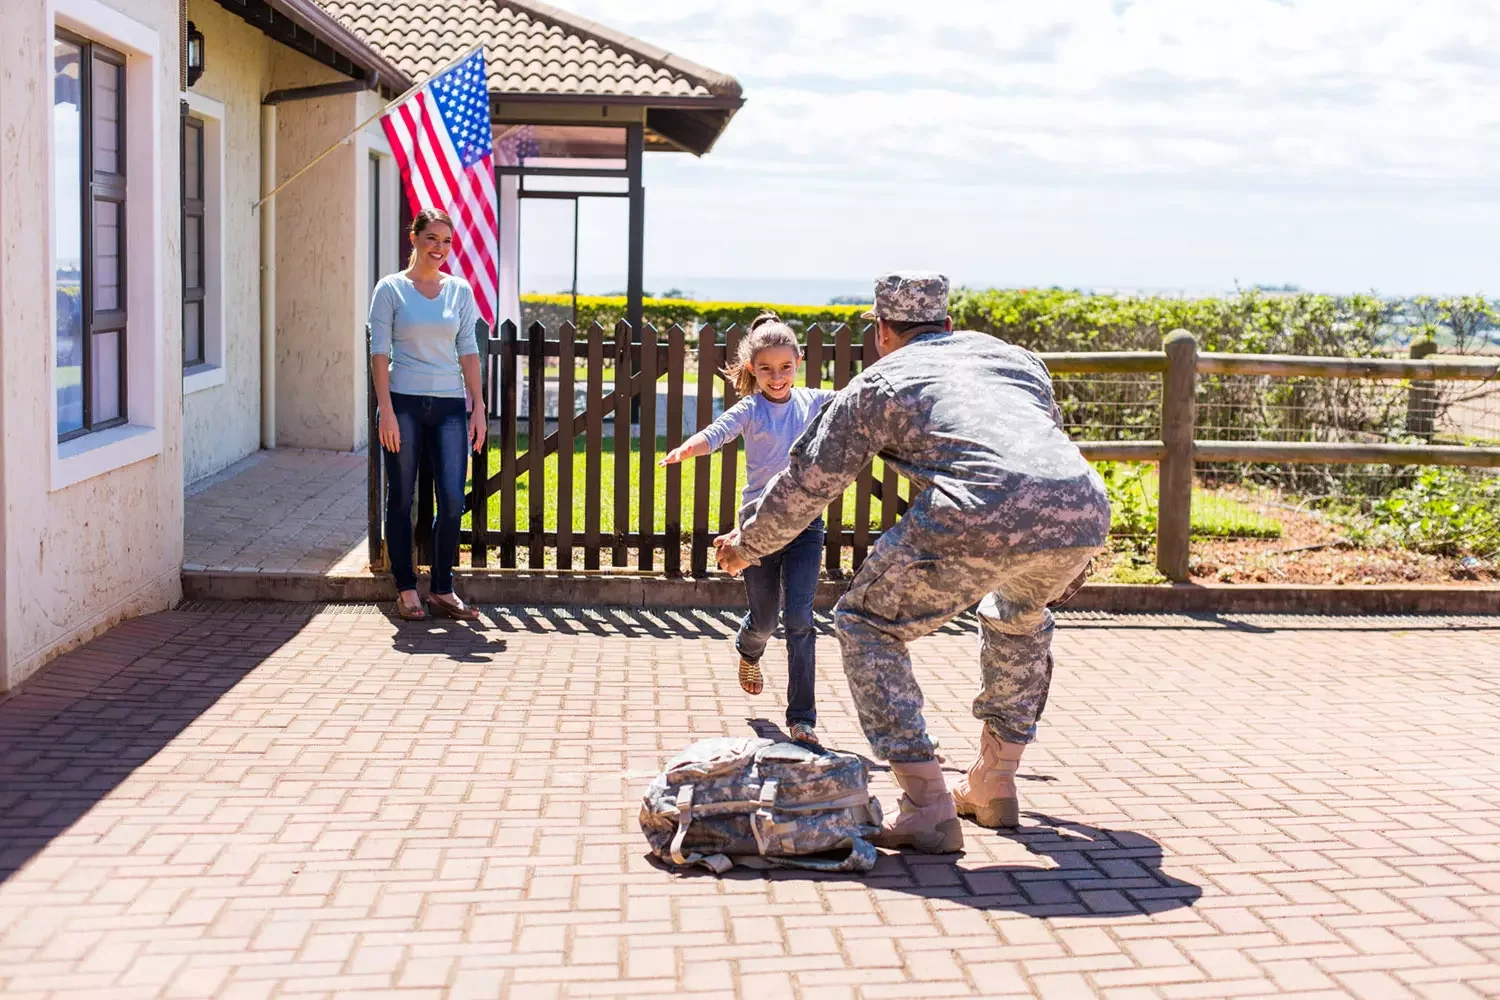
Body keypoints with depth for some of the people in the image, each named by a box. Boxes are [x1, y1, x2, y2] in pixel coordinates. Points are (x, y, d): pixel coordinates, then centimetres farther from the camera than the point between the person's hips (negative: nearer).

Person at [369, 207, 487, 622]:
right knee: (401, 499, 3)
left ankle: (442, 590, 9)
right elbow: (380, 352, -2)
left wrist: (478, 407, 4)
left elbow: (468, 351, 10)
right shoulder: (391, 289, 2)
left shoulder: (460, 290, 11)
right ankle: (406, 590, 14)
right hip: (405, 402, -2)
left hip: (450, 405, 2)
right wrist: (386, 410, -10)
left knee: (452, 500, -4)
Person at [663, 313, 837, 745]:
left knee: (799, 619, -8)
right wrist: (686, 448, -46)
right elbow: (717, 432, -26)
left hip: (805, 522, 1)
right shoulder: (751, 409, -8)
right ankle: (748, 650, 52)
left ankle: (801, 718, -3)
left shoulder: (812, 401, 3)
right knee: (764, 619, 13)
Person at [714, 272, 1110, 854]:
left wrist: (745, 546, 43)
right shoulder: (1014, 356, 35)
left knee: (866, 626, 14)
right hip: (1083, 509, 6)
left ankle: (927, 808, 5)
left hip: (982, 519, -5)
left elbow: (807, 482, 26)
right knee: (1019, 615, 37)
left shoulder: (878, 381, 22)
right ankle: (992, 787, 37)